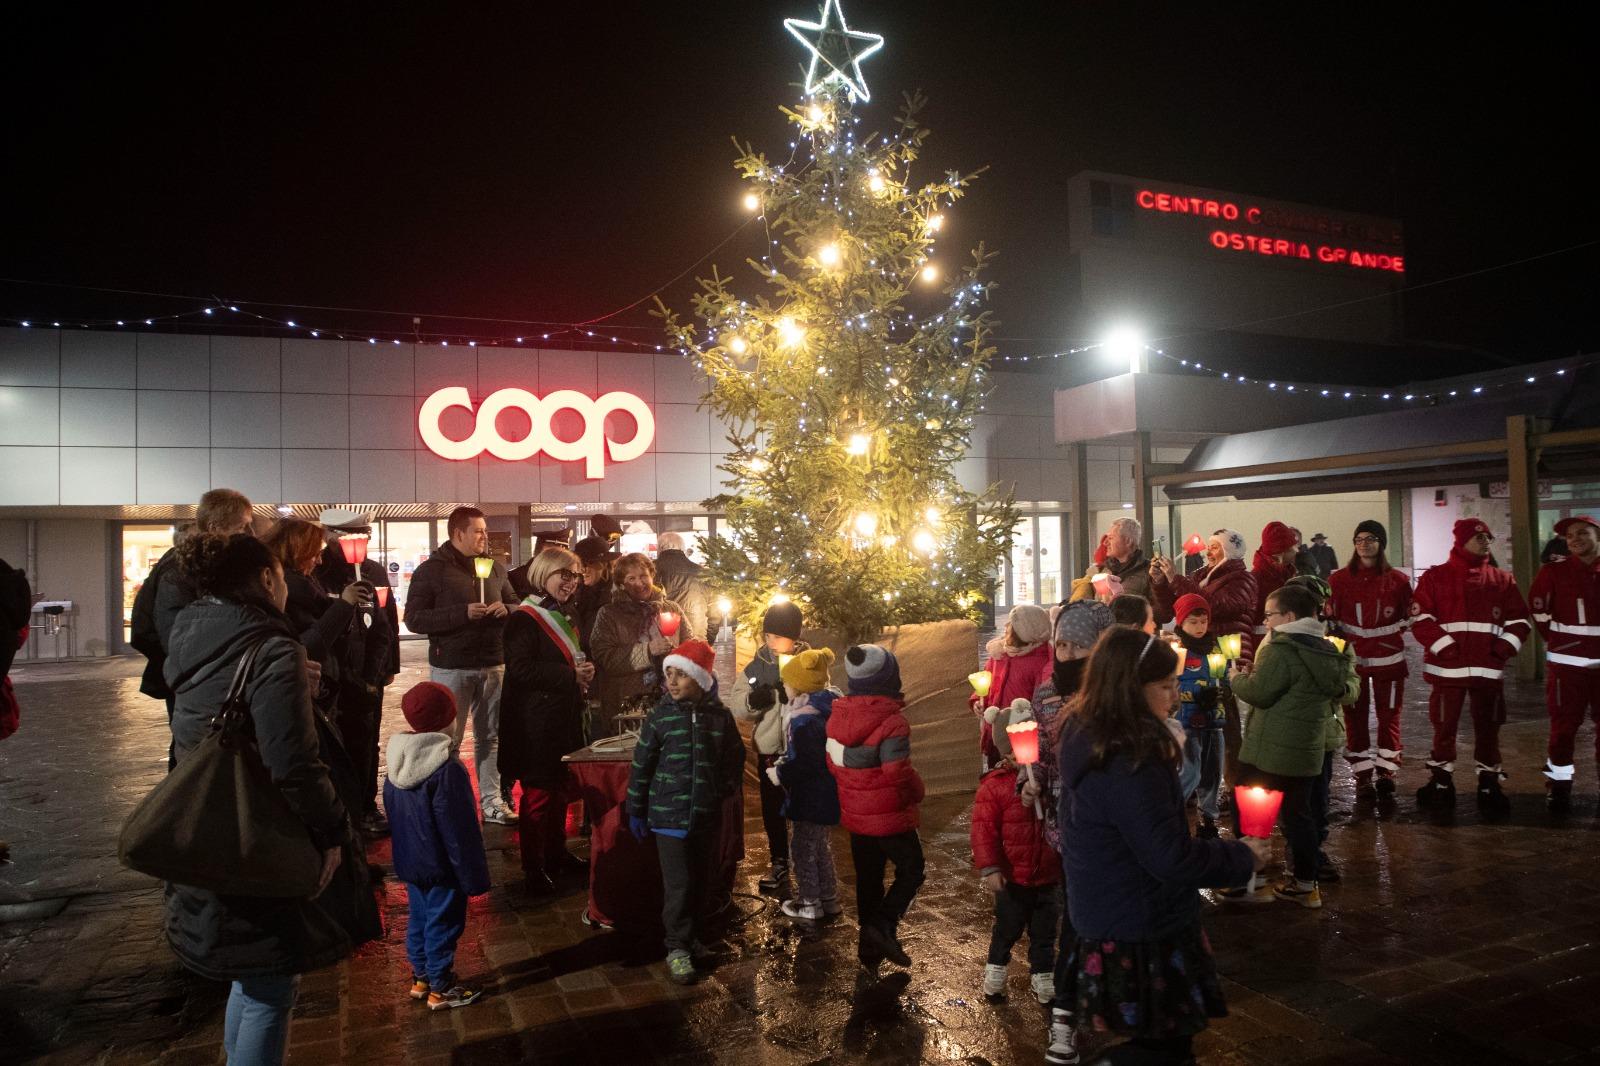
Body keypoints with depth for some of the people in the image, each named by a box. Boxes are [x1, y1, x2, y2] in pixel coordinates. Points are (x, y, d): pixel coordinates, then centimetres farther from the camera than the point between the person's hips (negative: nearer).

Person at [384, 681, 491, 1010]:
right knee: (442, 924, 6)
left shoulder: (398, 762, -1)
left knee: (418, 918, 21)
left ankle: (421, 978, 35)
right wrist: (473, 875, -15)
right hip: (441, 867, -8)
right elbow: (459, 830, -23)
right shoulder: (447, 769, -27)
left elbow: (392, 812, 11)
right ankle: (441, 989, 18)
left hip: (409, 862, 8)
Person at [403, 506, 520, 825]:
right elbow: (414, 619, -11)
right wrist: (463, 613, -20)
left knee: (491, 737, 10)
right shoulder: (431, 570, -4)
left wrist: (506, 609, -5)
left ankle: (492, 802, 18)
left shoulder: (495, 568, 11)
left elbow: (516, 603, 20)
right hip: (451, 667, -4)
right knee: (447, 741, 2)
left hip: (493, 666, 5)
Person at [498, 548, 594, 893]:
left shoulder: (565, 616, 14)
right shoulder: (524, 619, -13)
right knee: (538, 793, 1)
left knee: (562, 789, 16)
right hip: (535, 722, -8)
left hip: (565, 719, 8)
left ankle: (556, 853, 30)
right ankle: (533, 868, 12)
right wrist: (571, 675, -21)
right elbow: (521, 670, -23)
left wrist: (586, 671, 2)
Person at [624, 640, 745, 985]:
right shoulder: (660, 716, -9)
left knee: (698, 880, 16)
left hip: (706, 816, 3)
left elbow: (735, 758, 13)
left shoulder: (720, 717, -3)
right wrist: (636, 812, 0)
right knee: (678, 884, -3)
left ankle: (690, 935, 34)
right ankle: (678, 947, 12)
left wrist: (726, 789, 4)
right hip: (668, 815, -3)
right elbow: (641, 766, -3)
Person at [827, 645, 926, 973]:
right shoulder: (892, 721, -23)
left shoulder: (837, 716, -1)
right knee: (911, 870, 13)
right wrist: (917, 792, -4)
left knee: (868, 878, 18)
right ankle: (884, 925, -3)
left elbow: (833, 762, 5)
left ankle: (869, 947, 26)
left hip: (855, 814, 7)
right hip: (889, 816, -6)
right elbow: (899, 773, -24)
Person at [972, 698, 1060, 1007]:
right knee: (1007, 929, 16)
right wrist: (989, 867, -21)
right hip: (1013, 878, -3)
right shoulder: (995, 785, -18)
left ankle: (1043, 979, 36)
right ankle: (995, 971, 38)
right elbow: (984, 828, -18)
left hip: (1049, 876, 3)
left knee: (1045, 933, 18)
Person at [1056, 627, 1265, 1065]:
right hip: (1142, 937, -9)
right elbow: (1173, 858, -24)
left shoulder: (1085, 737, 1)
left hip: (1105, 922, 9)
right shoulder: (1128, 765, -29)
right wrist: (1242, 857, -10)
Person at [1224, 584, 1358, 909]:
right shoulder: (1329, 650, 9)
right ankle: (1305, 884, 23)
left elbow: (1258, 694, -19)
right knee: (1299, 815, 16)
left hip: (1269, 751, -8)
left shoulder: (1281, 649, -17)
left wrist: (1237, 678, 2)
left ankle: (1250, 882, 10)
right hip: (1308, 750, 8)